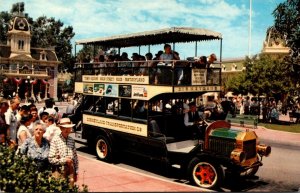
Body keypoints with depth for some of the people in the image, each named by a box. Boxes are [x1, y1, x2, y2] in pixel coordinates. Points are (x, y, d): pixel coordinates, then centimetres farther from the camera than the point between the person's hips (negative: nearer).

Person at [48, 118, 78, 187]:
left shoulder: (72, 140, 6)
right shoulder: (55, 140, -9)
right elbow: (51, 159, -12)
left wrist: (76, 172, 11)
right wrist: (64, 160, -15)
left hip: (71, 170, 4)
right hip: (59, 171, -4)